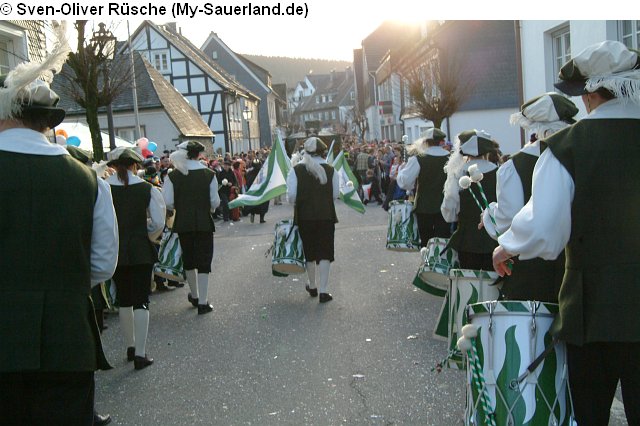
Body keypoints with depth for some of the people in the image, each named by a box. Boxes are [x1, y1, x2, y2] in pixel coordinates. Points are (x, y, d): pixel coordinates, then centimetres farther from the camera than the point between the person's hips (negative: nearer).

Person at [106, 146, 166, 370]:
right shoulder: (147, 189, -7)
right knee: (141, 301, 3)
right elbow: (158, 222, -7)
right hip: (141, 250, -2)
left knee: (124, 300, 17)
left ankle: (131, 347, 30)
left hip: (114, 250, 2)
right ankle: (140, 354, 0)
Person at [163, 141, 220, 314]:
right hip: (204, 222, -2)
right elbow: (215, 201, -7)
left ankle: (194, 295, 34)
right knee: (204, 261, 4)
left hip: (183, 222, 2)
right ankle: (203, 302, 0)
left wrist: (180, 208, 11)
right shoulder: (209, 174, -7)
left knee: (188, 259, 18)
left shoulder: (173, 176, -6)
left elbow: (167, 202, -9)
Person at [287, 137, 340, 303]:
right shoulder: (330, 170, -4)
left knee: (309, 252, 15)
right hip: (326, 215, -1)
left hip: (304, 216, 1)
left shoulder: (296, 170, -6)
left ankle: (312, 287, 29)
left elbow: (291, 195, -8)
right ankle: (323, 291, 0)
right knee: (325, 252, 3)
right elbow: (336, 194, 0)